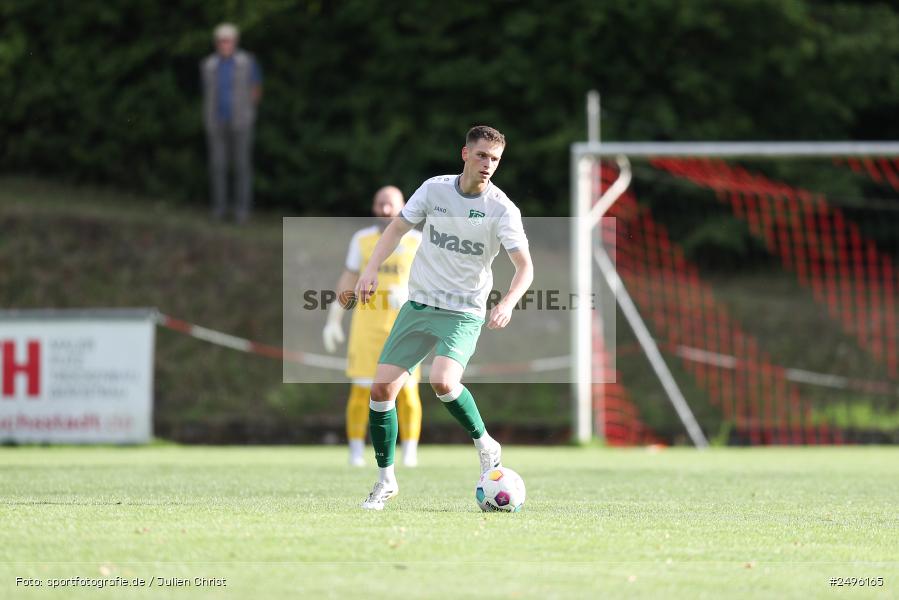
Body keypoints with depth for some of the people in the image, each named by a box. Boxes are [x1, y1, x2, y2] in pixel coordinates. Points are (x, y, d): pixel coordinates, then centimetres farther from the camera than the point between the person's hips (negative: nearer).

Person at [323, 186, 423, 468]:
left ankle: (409, 452, 4)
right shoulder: (362, 240, 5)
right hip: (367, 325, 1)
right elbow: (346, 282, 10)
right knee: (361, 389, -4)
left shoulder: (417, 241, 2)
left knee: (407, 389, -5)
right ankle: (356, 452, 4)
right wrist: (333, 321, 7)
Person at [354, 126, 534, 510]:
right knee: (382, 389, -3)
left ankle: (485, 445, -5)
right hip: (418, 305, 4)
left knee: (442, 381, -30)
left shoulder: (502, 209, -10)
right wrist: (371, 269, 1)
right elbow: (397, 227, 12)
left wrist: (507, 302, -32)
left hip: (463, 313, -4)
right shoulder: (434, 189, 0)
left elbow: (524, 266, -14)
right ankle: (385, 480, 12)